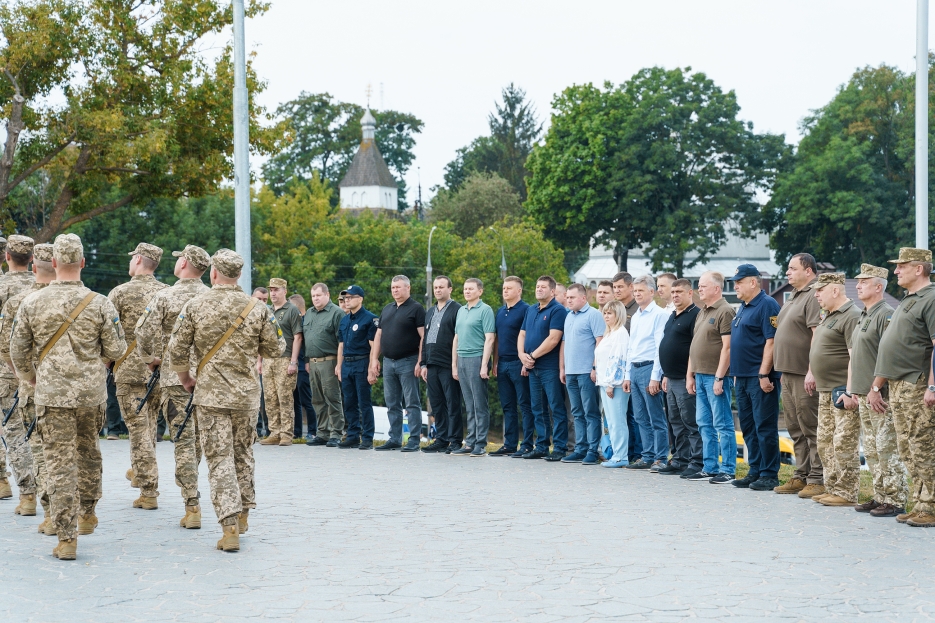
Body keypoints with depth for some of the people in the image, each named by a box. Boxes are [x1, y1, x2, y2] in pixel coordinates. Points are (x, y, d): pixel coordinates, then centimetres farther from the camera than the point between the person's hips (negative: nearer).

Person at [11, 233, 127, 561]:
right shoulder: (100, 304, -7)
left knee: (60, 463, -1)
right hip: (92, 392, 1)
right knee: (88, 453, 23)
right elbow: (116, 350, -3)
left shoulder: (32, 303, -4)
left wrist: (32, 378, 23)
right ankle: (87, 514, 38)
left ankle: (66, 538, -3)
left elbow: (18, 351, 5)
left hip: (51, 394, -1)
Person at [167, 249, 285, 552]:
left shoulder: (195, 306, -6)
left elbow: (177, 350, -4)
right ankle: (242, 515, 31)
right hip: (247, 393, 2)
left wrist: (186, 378, 14)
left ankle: (230, 528, -10)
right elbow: (275, 349, 4)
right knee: (243, 454, 19)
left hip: (210, 393, -2)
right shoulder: (257, 308, -3)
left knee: (219, 459, -2)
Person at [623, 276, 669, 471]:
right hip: (634, 369, 8)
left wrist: (655, 377, -17)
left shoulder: (659, 314, -8)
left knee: (656, 418, -5)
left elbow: (660, 347, -13)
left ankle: (661, 459, -3)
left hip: (649, 368, -8)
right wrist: (627, 375, 17)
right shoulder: (635, 317, 18)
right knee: (641, 418, 10)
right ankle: (648, 457, 15)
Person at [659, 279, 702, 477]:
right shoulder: (673, 316, 19)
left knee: (691, 422, -8)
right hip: (672, 379, 10)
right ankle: (680, 460, 18)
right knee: (676, 422, 13)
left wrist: (691, 376, -21)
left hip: (685, 379, -10)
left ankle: (698, 462, -6)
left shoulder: (695, 315, -12)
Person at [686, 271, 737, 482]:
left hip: (715, 377, -9)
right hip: (700, 376, 9)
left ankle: (727, 470, -2)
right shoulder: (702, 313, 17)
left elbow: (727, 347, -17)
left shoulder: (725, 311, -11)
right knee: (704, 424, 11)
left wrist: (719, 377, -20)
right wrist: (690, 374, 16)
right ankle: (709, 468, 17)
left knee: (722, 424, -5)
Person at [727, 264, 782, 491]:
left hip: (760, 378, -10)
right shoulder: (743, 308, 17)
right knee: (748, 427, 12)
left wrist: (764, 374, -22)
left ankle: (769, 475, -1)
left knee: (765, 427, -5)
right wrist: (736, 374, 19)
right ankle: (755, 472, 18)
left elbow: (772, 342, -18)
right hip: (743, 377, 10)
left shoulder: (767, 305, -11)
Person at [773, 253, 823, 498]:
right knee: (796, 429, 13)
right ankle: (801, 476, 19)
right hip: (789, 374, 10)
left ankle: (817, 479, -4)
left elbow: (818, 335, -22)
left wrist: (812, 371, -26)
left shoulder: (814, 296, -14)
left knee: (811, 428, -6)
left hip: (804, 375, -10)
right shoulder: (795, 297, 18)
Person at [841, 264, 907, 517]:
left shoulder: (886, 315, -11)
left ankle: (896, 500, -5)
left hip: (880, 395, -10)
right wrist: (850, 391, 19)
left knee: (887, 449, -8)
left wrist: (876, 388, -20)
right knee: (871, 450, 12)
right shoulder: (862, 317, 19)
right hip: (863, 395, 10)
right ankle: (880, 496, 18)